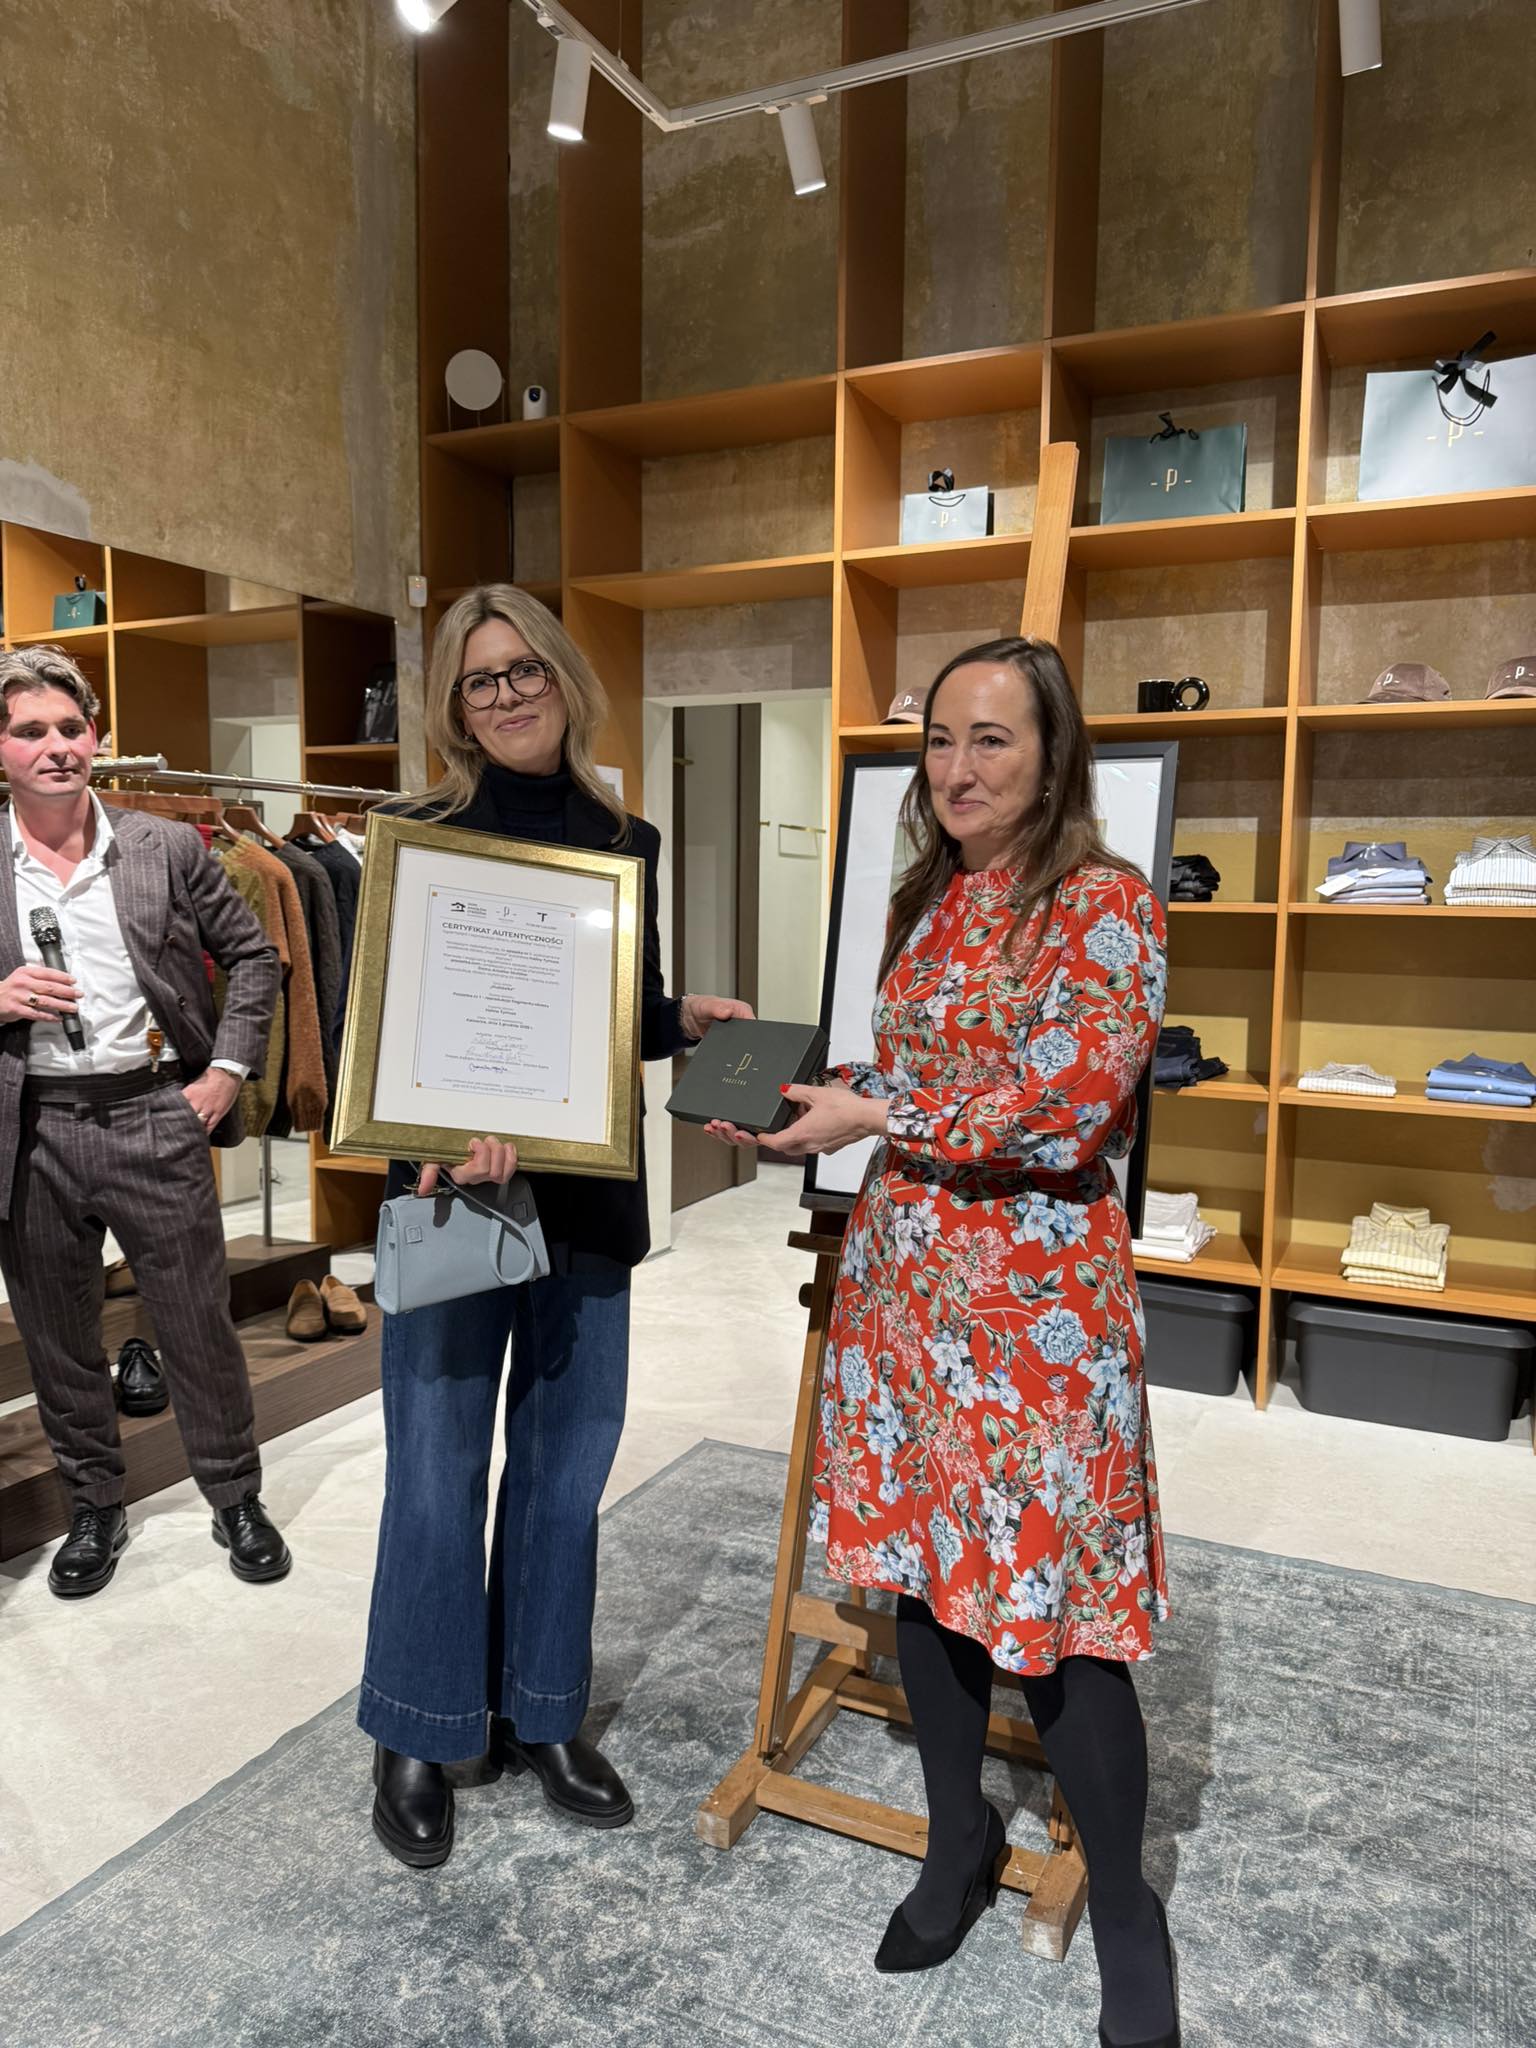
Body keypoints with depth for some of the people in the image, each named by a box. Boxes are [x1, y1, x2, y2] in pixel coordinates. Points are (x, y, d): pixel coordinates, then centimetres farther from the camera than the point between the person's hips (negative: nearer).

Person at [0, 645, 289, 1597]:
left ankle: (238, 1500, 29)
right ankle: (95, 1509, 37)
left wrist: (229, 1069, -1)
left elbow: (255, 954, 7)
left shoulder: (167, 847, -1)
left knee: (202, 1328, 8)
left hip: (152, 1116, -1)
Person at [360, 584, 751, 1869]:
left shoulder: (626, 841, 8)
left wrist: (689, 1020, -6)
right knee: (439, 1469, 6)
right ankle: (415, 1736, 29)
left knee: (567, 1461, 14)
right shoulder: (422, 837, -3)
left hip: (589, 1189, 4)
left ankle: (542, 1714, 35)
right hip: (453, 1187, -3)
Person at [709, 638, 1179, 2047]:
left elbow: (1067, 1110, -19)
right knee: (922, 1572, 16)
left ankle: (1125, 1912, 30)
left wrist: (875, 1118, -16)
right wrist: (801, 1090, 3)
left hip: (1037, 1295, -6)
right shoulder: (925, 901, 11)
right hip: (901, 1272, 7)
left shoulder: (1106, 902, -10)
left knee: (1053, 1609, 3)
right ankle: (960, 1842, 40)